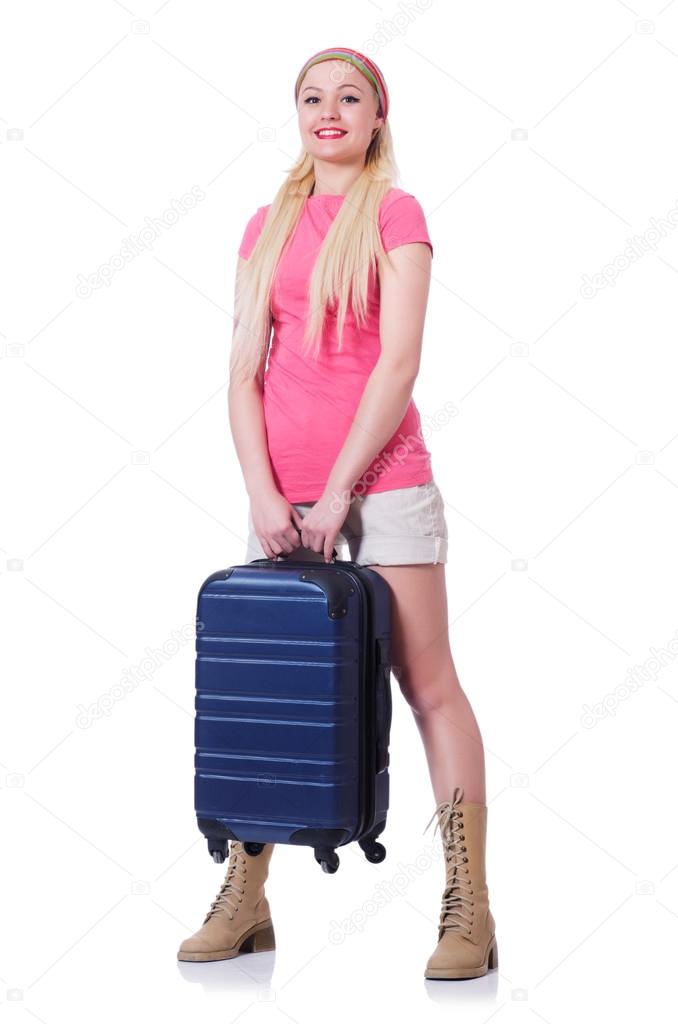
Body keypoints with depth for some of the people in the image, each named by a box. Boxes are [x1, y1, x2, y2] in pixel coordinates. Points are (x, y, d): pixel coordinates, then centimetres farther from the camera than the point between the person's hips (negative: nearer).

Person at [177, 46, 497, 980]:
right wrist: (264, 494, -5)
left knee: (428, 685, -2)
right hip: (281, 491, 5)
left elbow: (398, 363, -8)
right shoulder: (266, 228, 14)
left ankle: (469, 909, 2)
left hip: (381, 476, -4)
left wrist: (337, 490, -13)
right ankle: (245, 901, 16)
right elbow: (244, 374, 7)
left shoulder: (396, 214, 1)